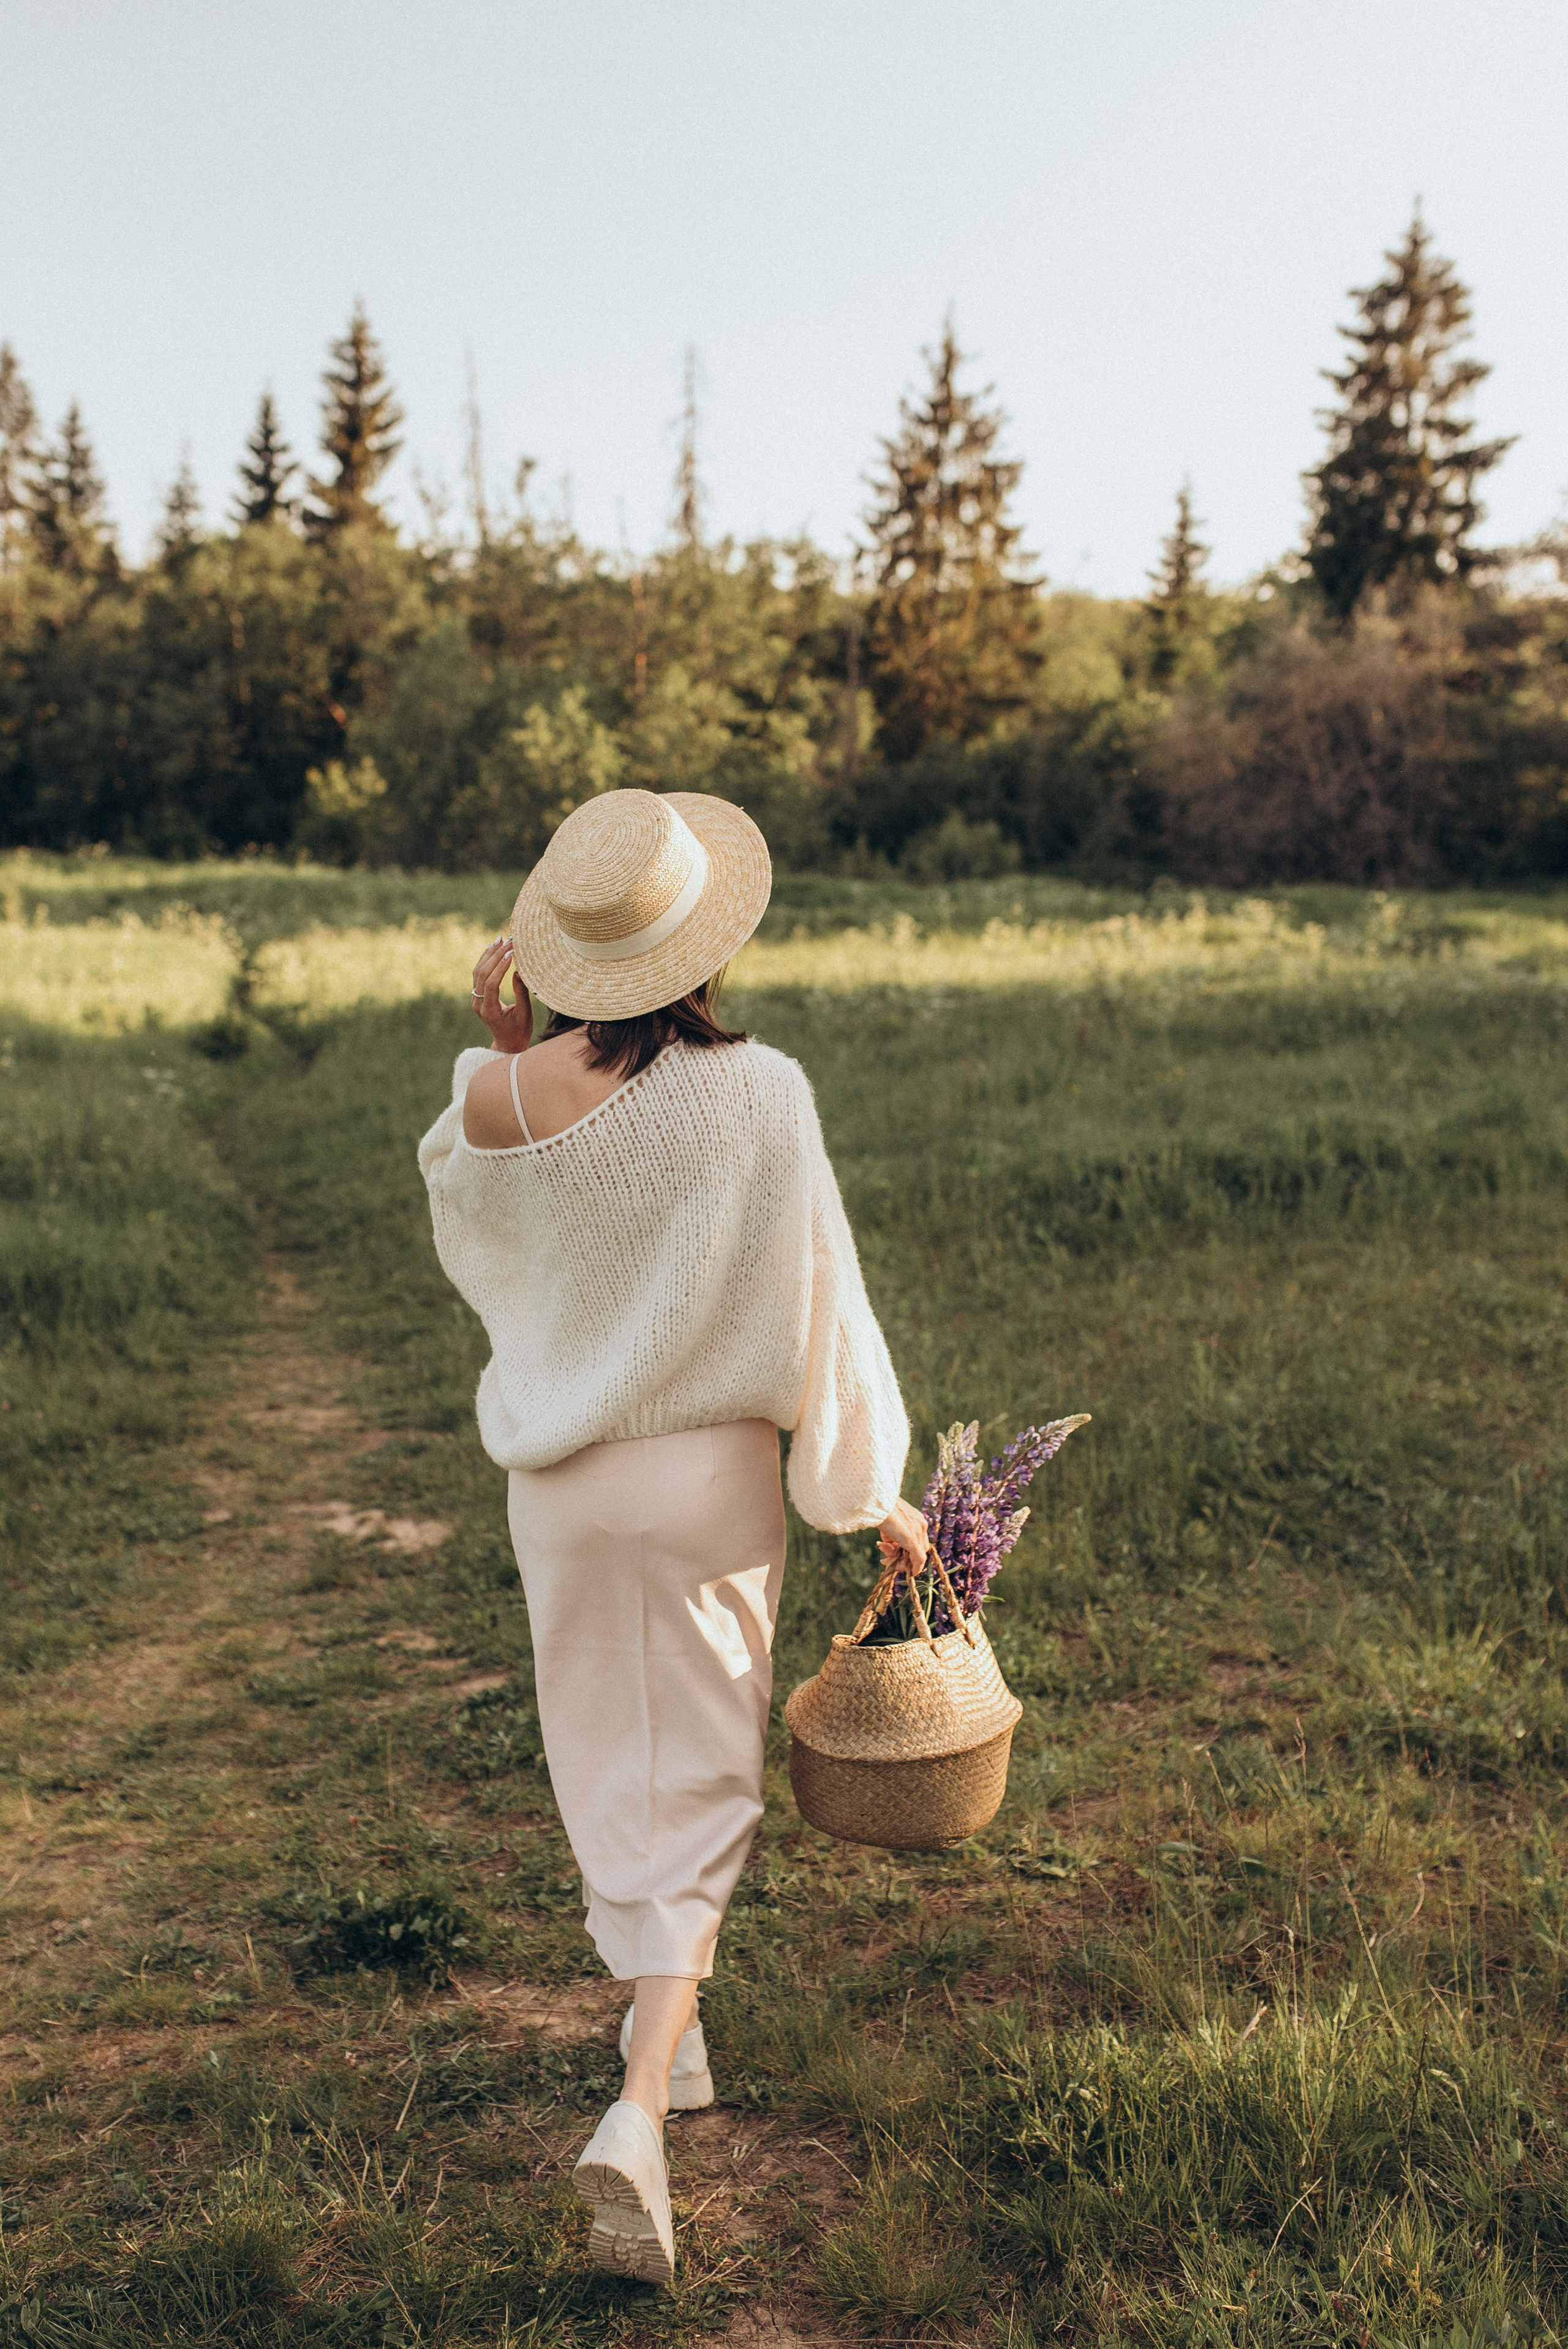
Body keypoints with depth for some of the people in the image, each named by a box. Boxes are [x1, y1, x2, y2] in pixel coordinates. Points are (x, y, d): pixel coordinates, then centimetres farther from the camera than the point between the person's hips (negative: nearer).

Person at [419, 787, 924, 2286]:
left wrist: (500, 1044, 3)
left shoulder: (497, 1098, -13)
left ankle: (664, 2023, 43)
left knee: (611, 1769, 22)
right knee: (695, 1784, 12)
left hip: (556, 1480, 3)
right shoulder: (758, 1096, -19)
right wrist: (875, 1492, 0)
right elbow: (817, 1309, -12)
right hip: (706, 1480, -3)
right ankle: (639, 2107, -2)